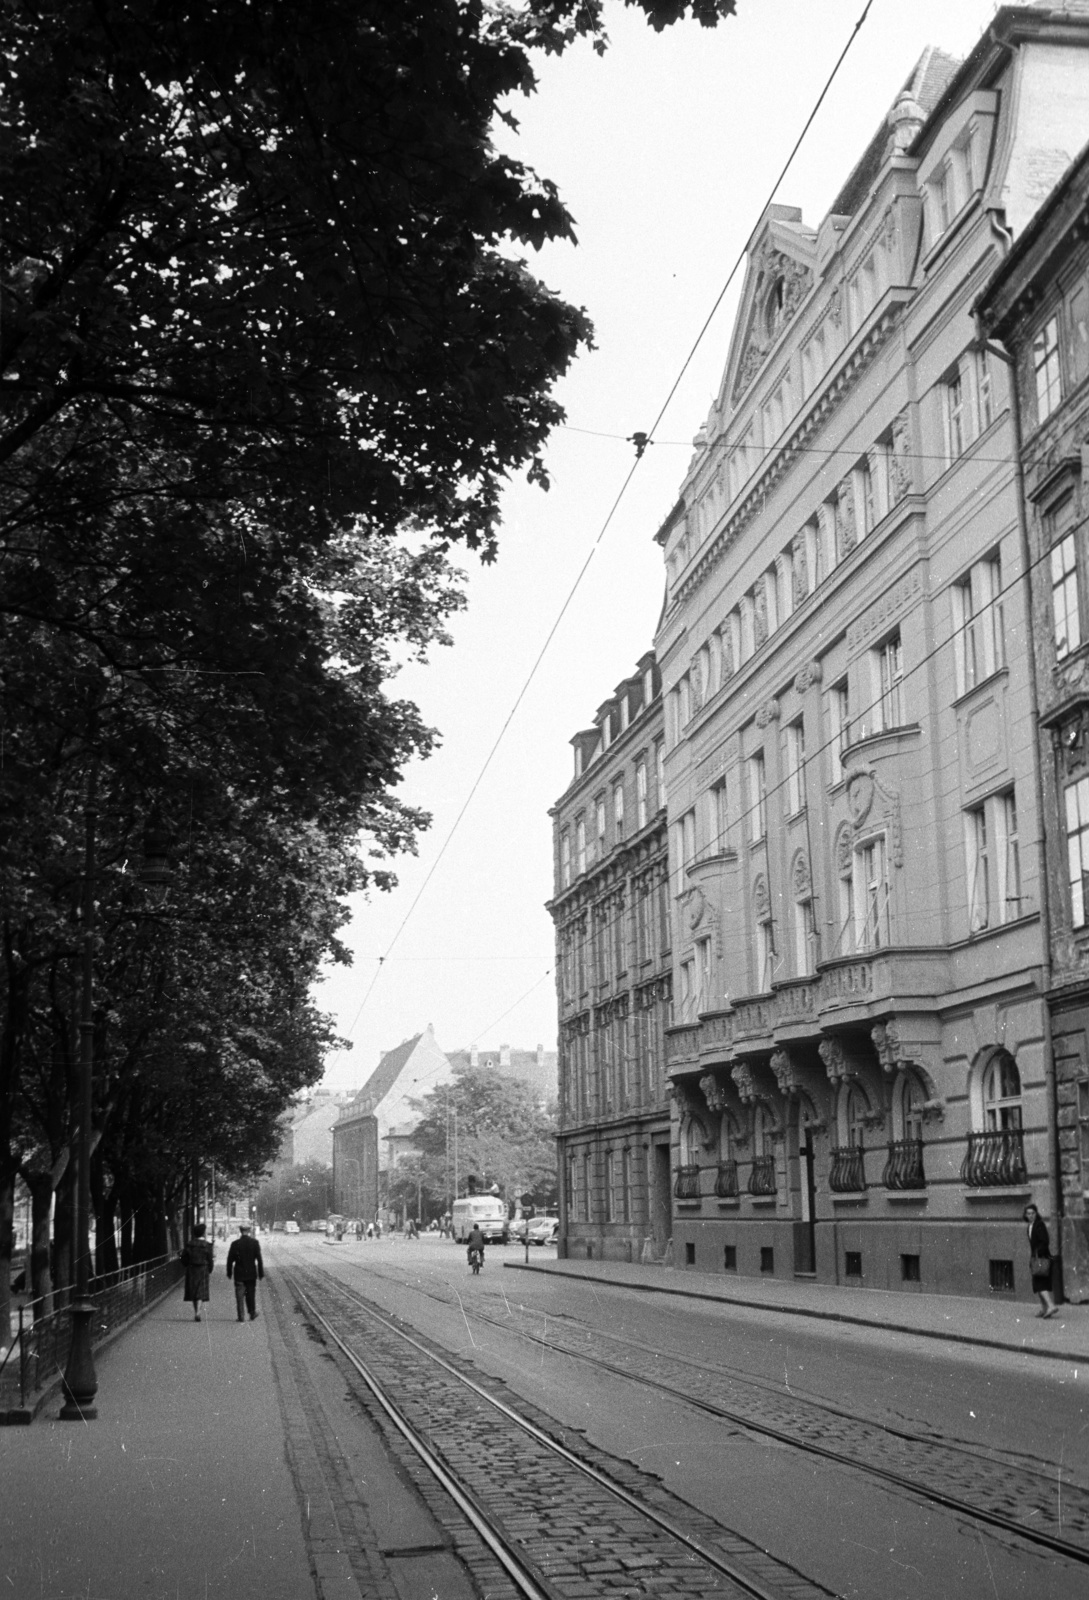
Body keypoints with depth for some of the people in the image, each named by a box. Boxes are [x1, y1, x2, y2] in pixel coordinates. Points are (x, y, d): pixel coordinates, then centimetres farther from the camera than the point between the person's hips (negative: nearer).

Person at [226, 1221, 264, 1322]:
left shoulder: (235, 1244, -8)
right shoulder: (255, 1243, -6)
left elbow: (230, 1260, -5)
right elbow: (259, 1259, -6)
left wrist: (229, 1272, 6)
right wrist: (261, 1273, 0)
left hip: (239, 1274, -1)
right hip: (251, 1273, 1)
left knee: (240, 1296, 3)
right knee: (251, 1294, 15)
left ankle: (241, 1316, -1)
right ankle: (252, 1314, 22)